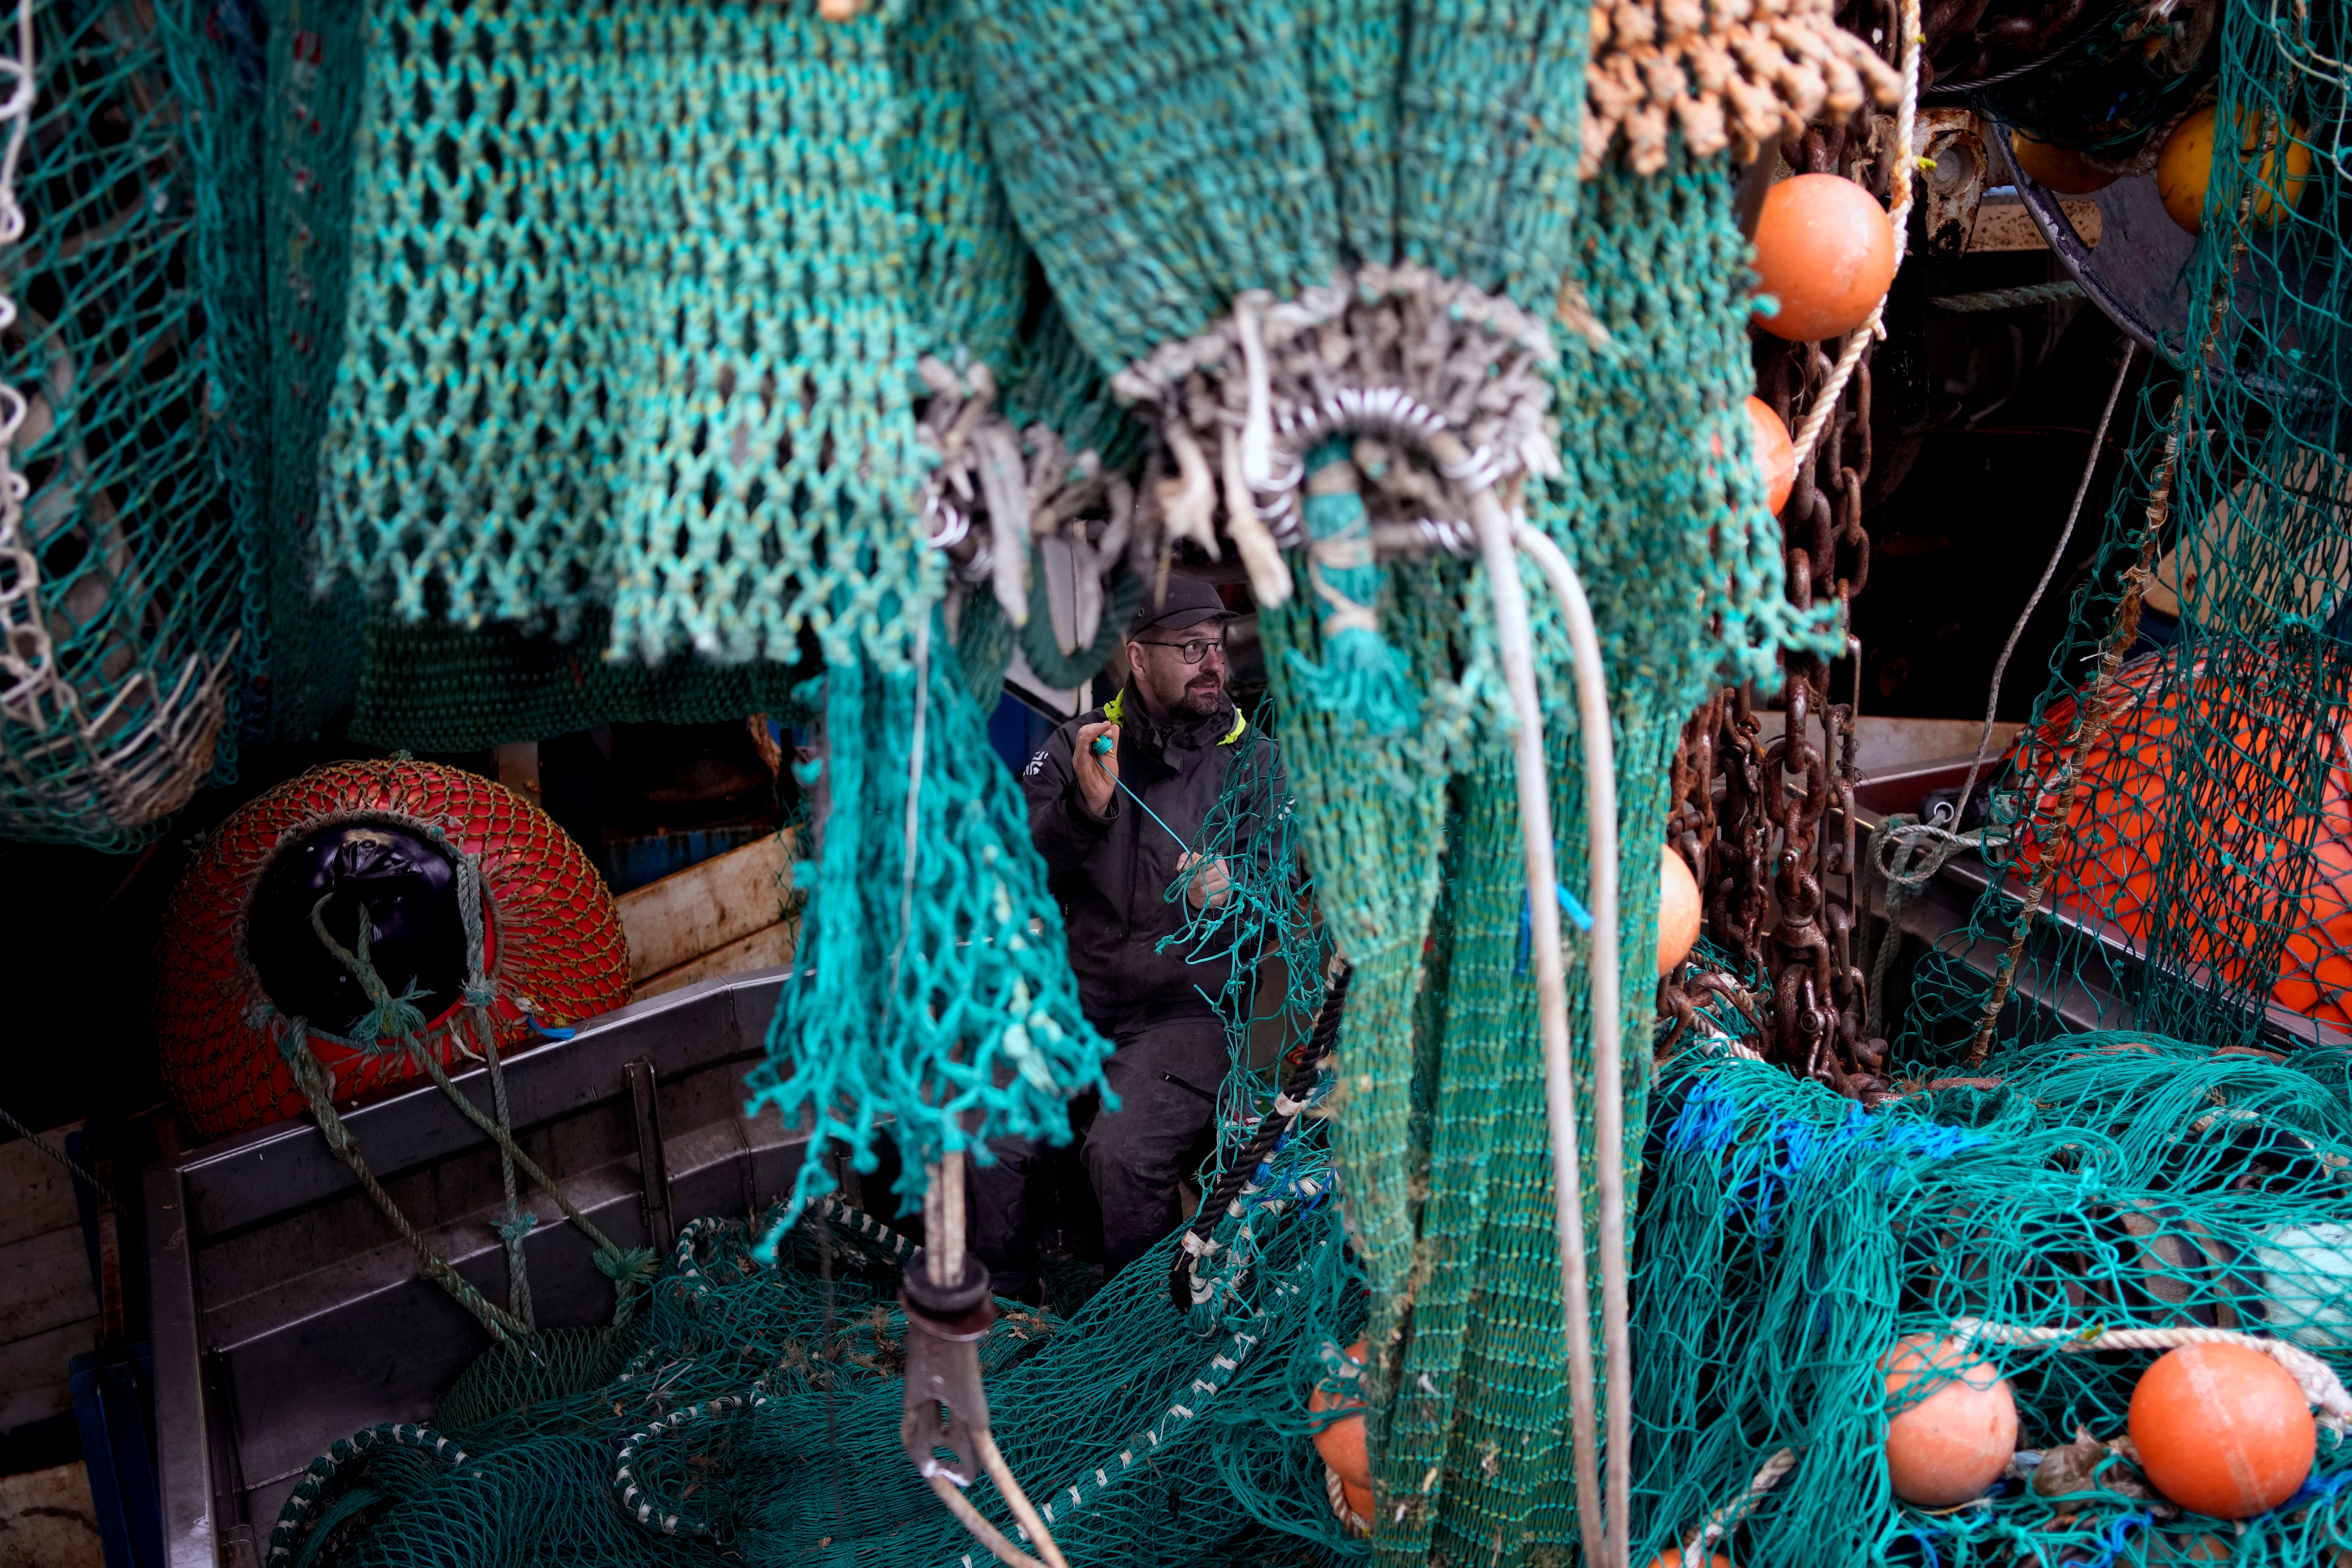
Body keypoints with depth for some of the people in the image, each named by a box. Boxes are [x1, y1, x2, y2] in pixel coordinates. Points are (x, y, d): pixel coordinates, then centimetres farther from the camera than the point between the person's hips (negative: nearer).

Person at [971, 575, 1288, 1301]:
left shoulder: (1250, 758, 6)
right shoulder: (1077, 744, 9)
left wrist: (1231, 891, -23)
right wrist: (1085, 809, -19)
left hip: (1187, 1007, -2)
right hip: (1073, 998, 2)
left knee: (1124, 1153, -27)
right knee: (988, 1140, -18)